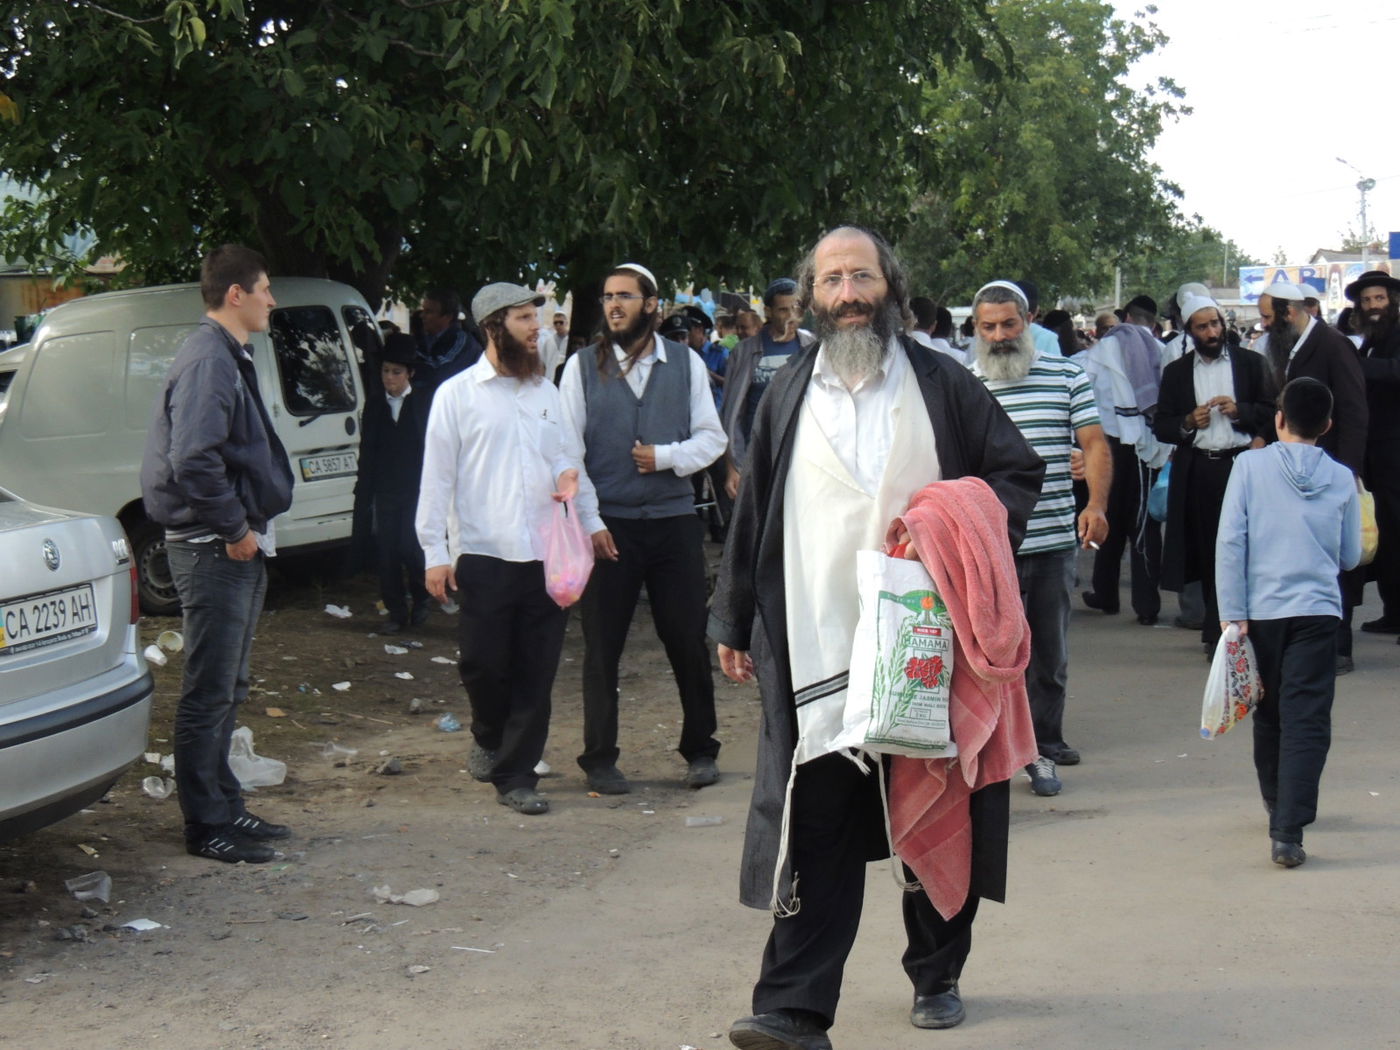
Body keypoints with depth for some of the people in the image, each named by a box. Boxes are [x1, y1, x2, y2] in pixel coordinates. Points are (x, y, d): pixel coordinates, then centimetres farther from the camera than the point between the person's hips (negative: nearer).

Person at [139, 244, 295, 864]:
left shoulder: (230, 358, 15)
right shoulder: (208, 361, -18)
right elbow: (193, 461, -27)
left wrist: (252, 526, 11)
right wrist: (235, 529, -18)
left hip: (241, 548, 11)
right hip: (215, 551, -11)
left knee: (228, 690, 17)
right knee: (210, 694, -3)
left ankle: (225, 809, 27)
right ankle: (207, 827, 3)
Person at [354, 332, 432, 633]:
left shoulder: (423, 405, -3)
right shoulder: (374, 406, 9)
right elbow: (367, 453, 11)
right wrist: (363, 496, 8)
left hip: (416, 492, -4)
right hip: (385, 493, 4)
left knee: (410, 548, -12)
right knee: (386, 554, 4)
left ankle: (420, 599, 15)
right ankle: (397, 612, 15)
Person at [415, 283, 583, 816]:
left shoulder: (546, 391, 13)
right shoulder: (457, 393, -1)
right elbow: (437, 476, -1)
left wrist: (566, 474, -2)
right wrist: (434, 552, -6)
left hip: (545, 554, 4)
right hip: (484, 555, -4)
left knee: (536, 672, 3)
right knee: (482, 664, -2)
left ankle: (517, 775, 11)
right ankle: (489, 737, 28)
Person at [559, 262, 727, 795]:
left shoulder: (686, 363, 6)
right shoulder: (582, 366, 2)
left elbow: (712, 437, 7)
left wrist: (667, 457, -11)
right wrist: (589, 521, -7)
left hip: (674, 520, 1)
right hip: (607, 525, -1)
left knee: (688, 641, 5)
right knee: (602, 646, 4)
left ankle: (700, 750, 21)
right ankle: (599, 759, 15)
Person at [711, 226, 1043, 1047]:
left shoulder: (944, 385, 5)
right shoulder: (787, 396, 12)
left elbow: (1019, 470, 8)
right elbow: (753, 514, 14)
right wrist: (734, 622, 14)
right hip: (816, 650, 0)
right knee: (818, 829, -5)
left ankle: (938, 977, 28)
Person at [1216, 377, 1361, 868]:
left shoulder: (1250, 466, -2)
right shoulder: (1341, 479, 3)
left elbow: (1230, 542, -6)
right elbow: (1350, 556, 11)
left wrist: (1233, 614, -3)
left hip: (1261, 609, 1)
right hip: (1318, 611, -1)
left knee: (1270, 714, 18)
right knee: (1307, 721, -5)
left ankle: (1279, 807, 35)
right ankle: (1287, 830, -17)